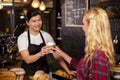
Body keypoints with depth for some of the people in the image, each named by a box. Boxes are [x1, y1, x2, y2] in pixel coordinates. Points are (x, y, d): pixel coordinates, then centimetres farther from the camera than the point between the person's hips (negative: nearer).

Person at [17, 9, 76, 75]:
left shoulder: (46, 35, 0)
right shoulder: (22, 37, -10)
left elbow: (56, 55, 0)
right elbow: (27, 60, -18)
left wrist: (68, 70, -8)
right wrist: (40, 54, -36)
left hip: (44, 72, 3)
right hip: (28, 73, -3)